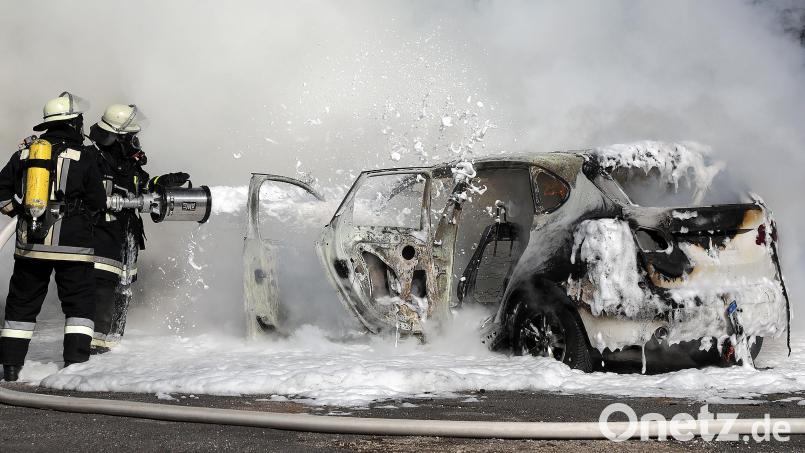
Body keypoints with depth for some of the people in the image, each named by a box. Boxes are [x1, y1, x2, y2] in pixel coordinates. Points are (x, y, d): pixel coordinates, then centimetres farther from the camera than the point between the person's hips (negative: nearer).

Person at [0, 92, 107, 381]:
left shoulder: (24, 154, 7)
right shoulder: (85, 158, -5)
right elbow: (97, 203, 0)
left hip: (29, 244, 4)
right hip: (72, 245, -4)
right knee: (79, 302, 6)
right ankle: (76, 362, 0)